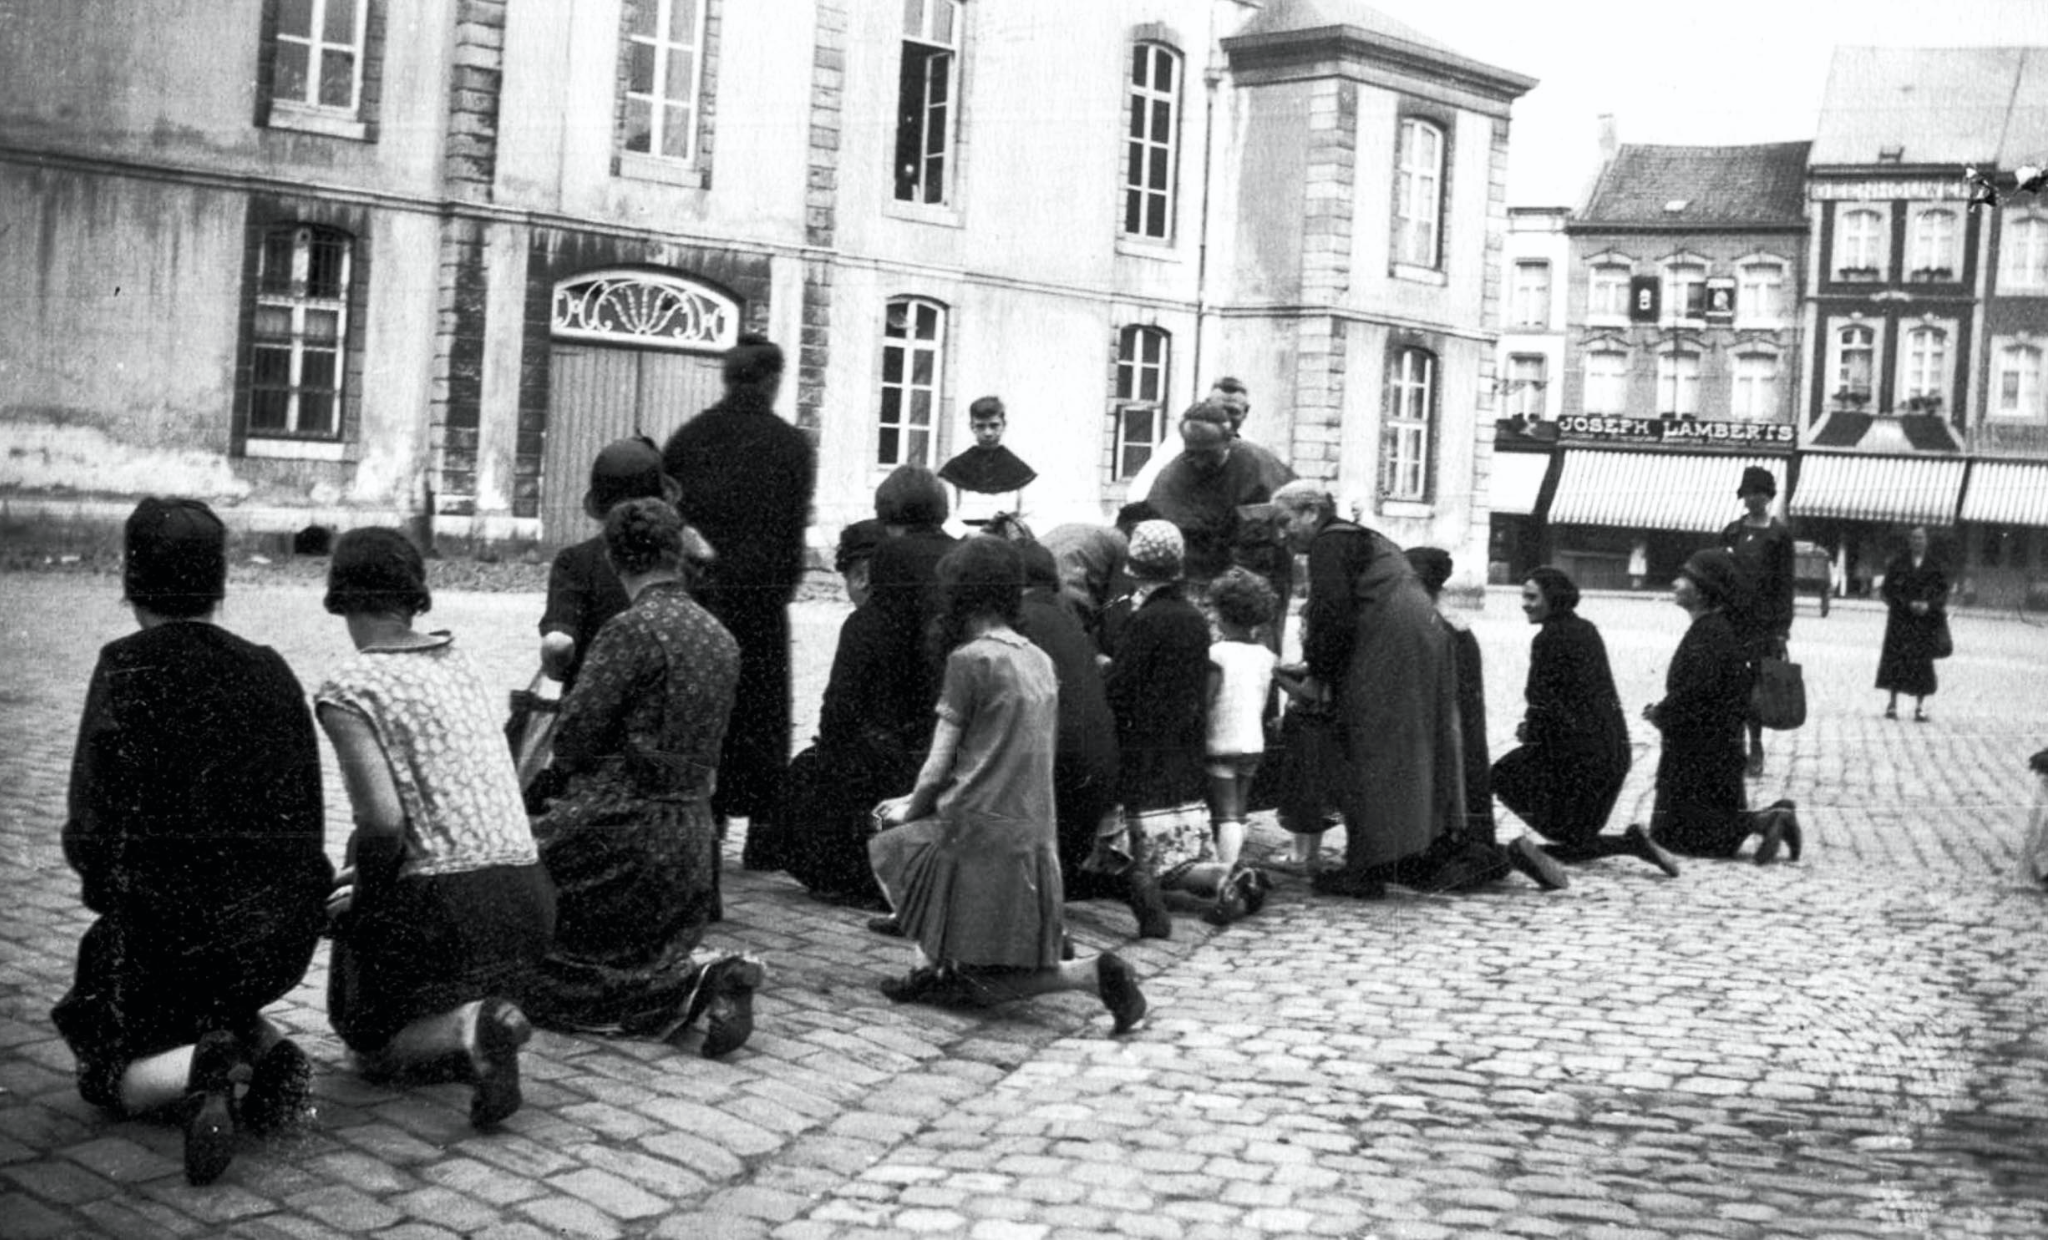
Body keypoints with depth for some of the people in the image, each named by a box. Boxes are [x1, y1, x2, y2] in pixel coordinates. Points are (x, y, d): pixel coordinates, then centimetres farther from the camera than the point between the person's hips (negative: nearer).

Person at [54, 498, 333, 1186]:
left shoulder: (127, 667, -8)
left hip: (169, 922, -4)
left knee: (108, 1073, 18)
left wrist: (115, 895, 9)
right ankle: (267, 1051, 3)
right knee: (212, 999, 35)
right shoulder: (270, 671, 5)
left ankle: (196, 1073, -15)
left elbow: (91, 826, -11)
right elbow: (307, 816, 8)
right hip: (287, 930, 5)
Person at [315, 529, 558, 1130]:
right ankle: (462, 1021, 9)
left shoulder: (347, 689, -10)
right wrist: (365, 870, 25)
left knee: (370, 1041, 19)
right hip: (528, 894, 6)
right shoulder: (458, 659, 11)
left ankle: (467, 1026, -15)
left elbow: (384, 821, -20)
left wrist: (365, 895, -1)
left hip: (443, 901, -6)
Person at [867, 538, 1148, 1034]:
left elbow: (941, 762, -7)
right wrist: (921, 801, 22)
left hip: (977, 828, -8)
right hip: (1034, 834, 8)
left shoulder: (970, 658, -9)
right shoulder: (1040, 661, 13)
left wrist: (912, 809, 13)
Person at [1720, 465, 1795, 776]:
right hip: (1733, 615, 3)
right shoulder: (1733, 531, 9)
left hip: (1764, 620, -3)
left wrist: (1782, 626, -8)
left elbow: (1785, 581, -3)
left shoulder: (1780, 533, -1)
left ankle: (1755, 749, 9)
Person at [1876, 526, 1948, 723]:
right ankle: (1892, 704, 5)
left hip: (1926, 620, 0)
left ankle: (1920, 707, 4)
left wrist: (1929, 605, -14)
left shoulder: (1934, 566, 4)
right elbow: (1889, 589, -1)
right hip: (1900, 619, 0)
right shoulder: (1897, 563, 3)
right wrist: (1908, 604, -14)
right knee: (1896, 658, -3)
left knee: (1922, 661, -2)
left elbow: (1943, 591, 4)